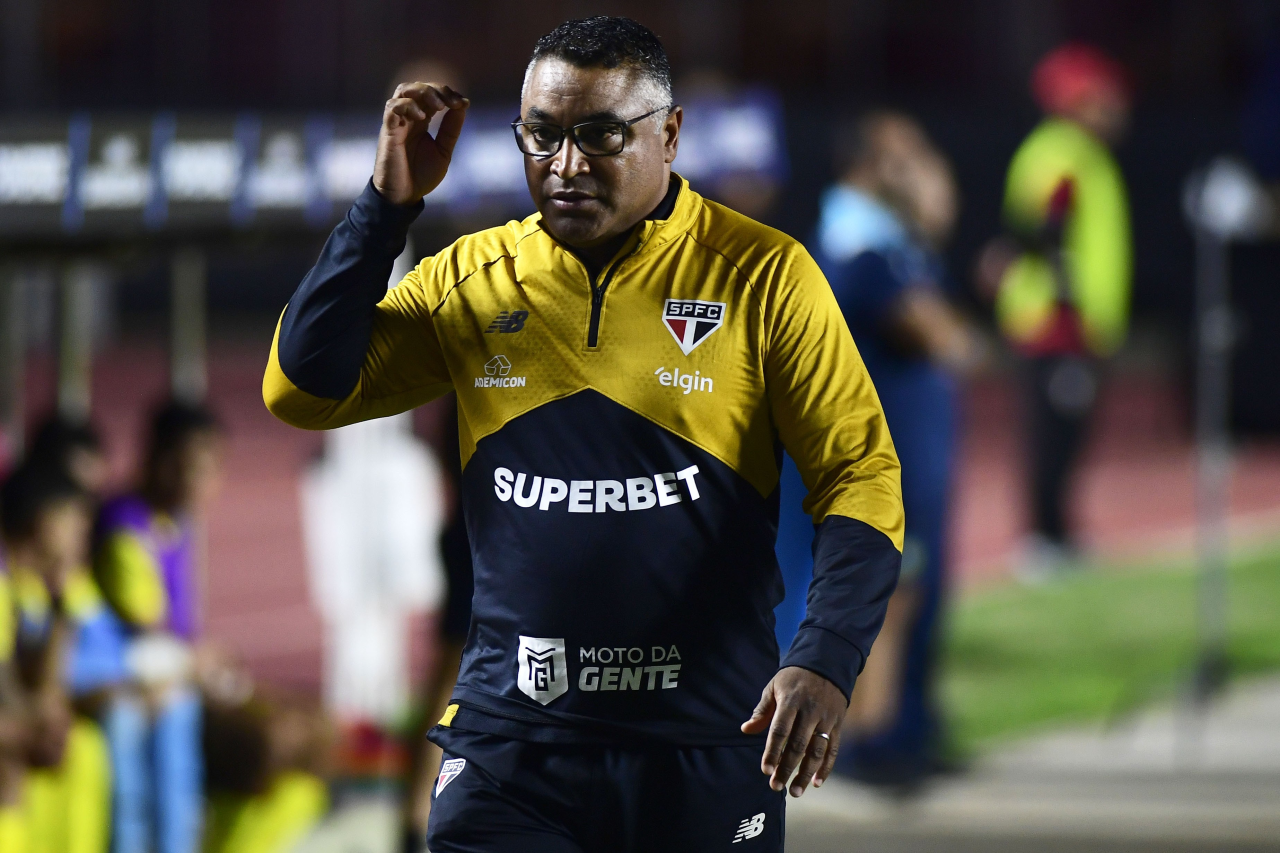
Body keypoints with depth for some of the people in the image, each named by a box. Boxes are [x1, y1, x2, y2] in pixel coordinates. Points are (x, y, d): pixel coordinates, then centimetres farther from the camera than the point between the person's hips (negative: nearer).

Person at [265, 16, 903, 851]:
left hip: (707, 746, -2)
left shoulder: (761, 275, -2)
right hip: (511, 742, 2)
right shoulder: (473, 277, 7)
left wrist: (827, 662, -18)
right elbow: (304, 390, 5)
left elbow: (862, 472, -3)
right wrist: (390, 203, -2)